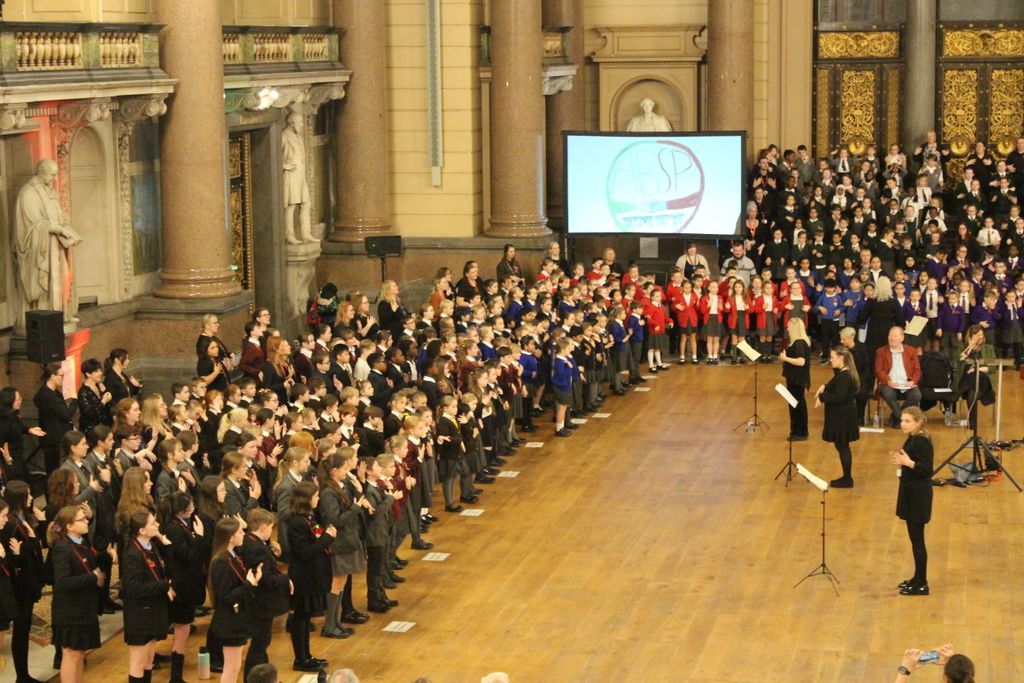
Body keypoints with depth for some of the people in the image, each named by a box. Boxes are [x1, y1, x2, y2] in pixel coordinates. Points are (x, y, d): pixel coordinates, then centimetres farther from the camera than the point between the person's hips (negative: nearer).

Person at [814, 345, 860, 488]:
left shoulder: (844, 376, -23)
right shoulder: (844, 373, 9)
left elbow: (838, 397, -29)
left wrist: (822, 397, -20)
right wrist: (825, 387, 2)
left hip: (842, 416, -10)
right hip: (842, 415, 10)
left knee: (842, 446, -1)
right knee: (843, 446, 17)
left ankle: (847, 479, 8)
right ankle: (847, 477, 25)